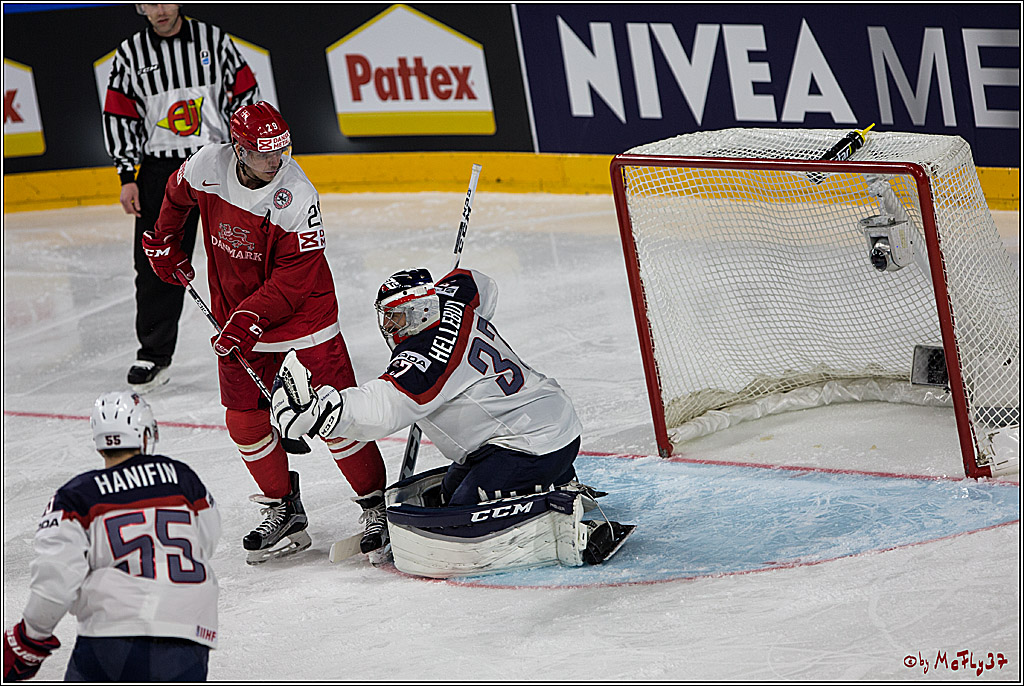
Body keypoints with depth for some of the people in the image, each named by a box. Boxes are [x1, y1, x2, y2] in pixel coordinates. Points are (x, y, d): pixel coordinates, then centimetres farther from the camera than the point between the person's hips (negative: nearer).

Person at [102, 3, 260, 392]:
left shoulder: (214, 40, 1)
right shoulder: (130, 54, 3)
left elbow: (246, 96, 5)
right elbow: (118, 117, 6)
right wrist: (127, 176, 0)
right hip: (161, 169, 1)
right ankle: (153, 354, 7)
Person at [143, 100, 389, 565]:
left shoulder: (297, 198, -26)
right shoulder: (207, 166, -13)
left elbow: (292, 280, -23)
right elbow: (178, 193, 13)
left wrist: (248, 321, -29)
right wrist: (165, 242, 15)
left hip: (303, 310, -4)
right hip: (237, 312, 4)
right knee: (245, 417, 3)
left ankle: (376, 505, 8)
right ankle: (283, 510, 17)